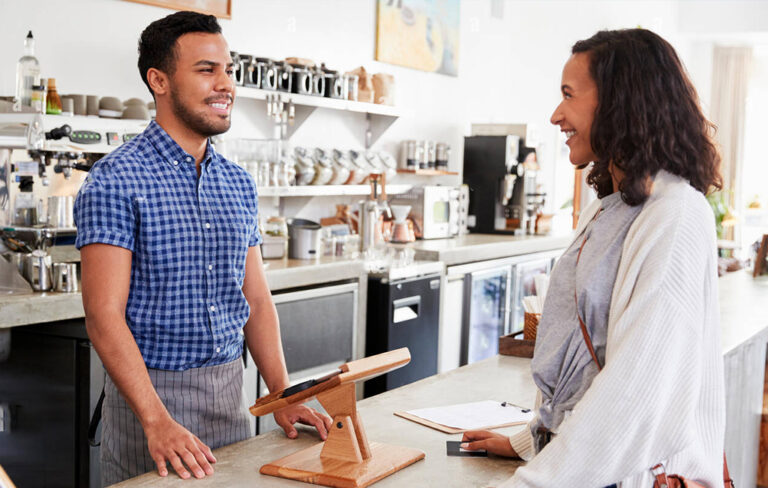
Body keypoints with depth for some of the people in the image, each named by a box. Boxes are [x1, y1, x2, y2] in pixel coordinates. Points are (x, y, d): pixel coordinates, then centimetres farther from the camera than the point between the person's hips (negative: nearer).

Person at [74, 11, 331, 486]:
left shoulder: (239, 183, 8)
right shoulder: (116, 180, -13)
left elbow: (256, 298, 10)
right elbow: (104, 314, -17)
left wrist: (284, 397, 2)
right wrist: (157, 421, -25)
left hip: (231, 390, 6)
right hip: (150, 390, -6)